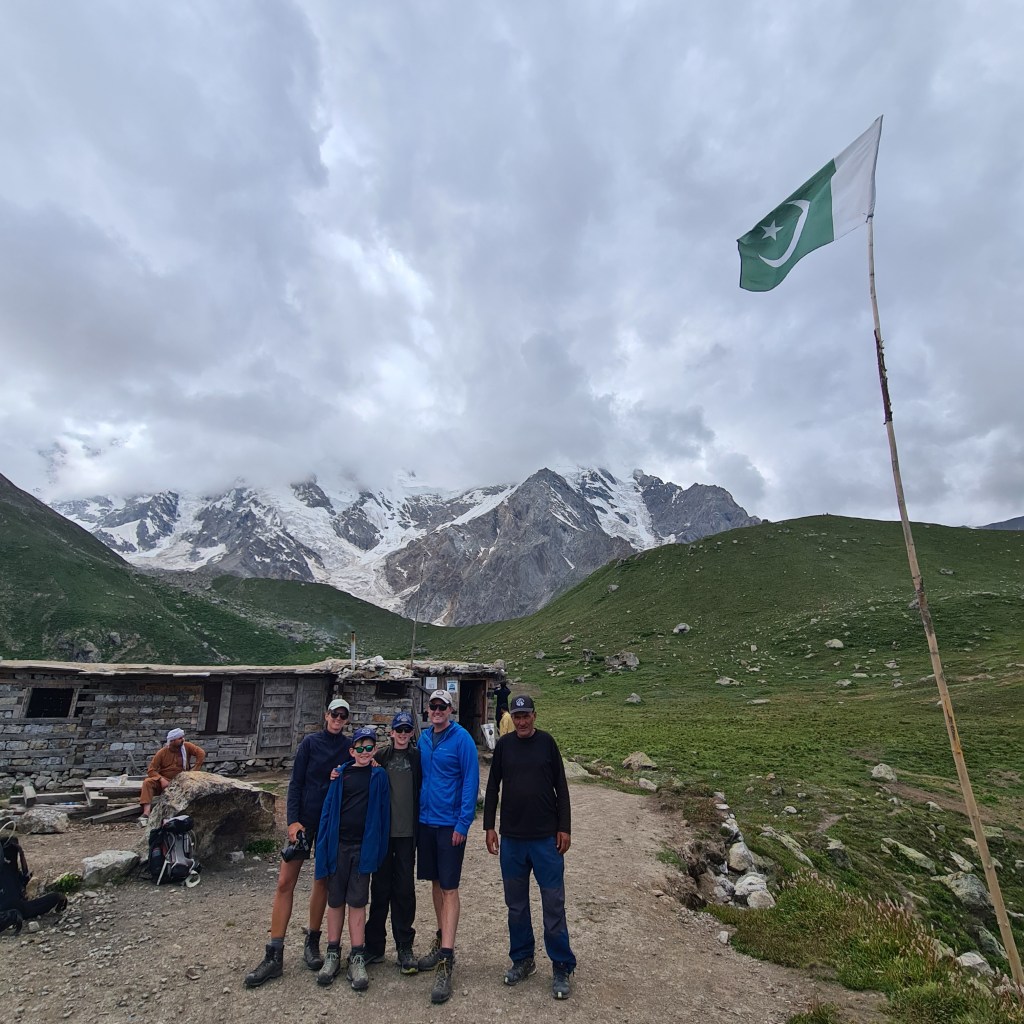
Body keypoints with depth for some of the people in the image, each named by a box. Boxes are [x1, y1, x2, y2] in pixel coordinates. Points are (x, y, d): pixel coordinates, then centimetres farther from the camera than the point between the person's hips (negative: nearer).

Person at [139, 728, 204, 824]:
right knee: (147, 782, -25)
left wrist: (194, 770, -14)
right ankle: (146, 813, -35)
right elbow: (151, 770, -6)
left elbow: (201, 753, -9)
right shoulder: (162, 752, -4)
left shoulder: (187, 747, -3)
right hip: (164, 780, 1)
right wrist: (161, 779, -22)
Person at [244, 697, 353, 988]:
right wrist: (293, 820, -11)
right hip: (305, 819, -1)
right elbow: (296, 782, -4)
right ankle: (274, 956, 8)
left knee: (323, 881, 10)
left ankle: (312, 943, 27)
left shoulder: (350, 747, 0)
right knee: (285, 882, -2)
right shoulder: (311, 742, -2)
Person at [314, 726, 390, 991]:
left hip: (364, 847, -1)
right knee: (335, 900, 11)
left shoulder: (379, 775, 0)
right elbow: (329, 808, 2)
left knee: (357, 902, 5)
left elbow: (383, 811, 0)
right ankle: (333, 954, 26)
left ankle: (357, 958, 15)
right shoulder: (341, 774, 1)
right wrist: (323, 845, -2)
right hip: (338, 844, 1)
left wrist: (378, 847, -3)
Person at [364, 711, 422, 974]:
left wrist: (420, 826, -1)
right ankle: (374, 945, 21)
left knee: (405, 889, 3)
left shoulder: (418, 758, 3)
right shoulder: (381, 758, 4)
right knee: (380, 887, 8)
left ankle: (405, 947, 14)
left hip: (407, 833, -1)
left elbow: (423, 791, 3)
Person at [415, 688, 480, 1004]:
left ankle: (447, 961, 5)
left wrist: (463, 823, -17)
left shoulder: (462, 738, -13)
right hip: (426, 821, 6)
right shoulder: (424, 738, 5)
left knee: (449, 889, -2)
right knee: (435, 883, 18)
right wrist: (420, 810, 7)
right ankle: (442, 941, 34)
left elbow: (471, 781, -15)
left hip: (450, 824, -6)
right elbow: (420, 776, 14)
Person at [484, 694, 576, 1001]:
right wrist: (489, 827, 4)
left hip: (546, 838, -2)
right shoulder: (504, 745, 0)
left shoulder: (547, 742, -4)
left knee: (554, 904, 3)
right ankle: (522, 960, 31)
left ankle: (561, 968, 18)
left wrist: (564, 828, -3)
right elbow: (492, 787, 6)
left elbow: (561, 787, 0)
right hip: (511, 838, 2)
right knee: (516, 904, 14)